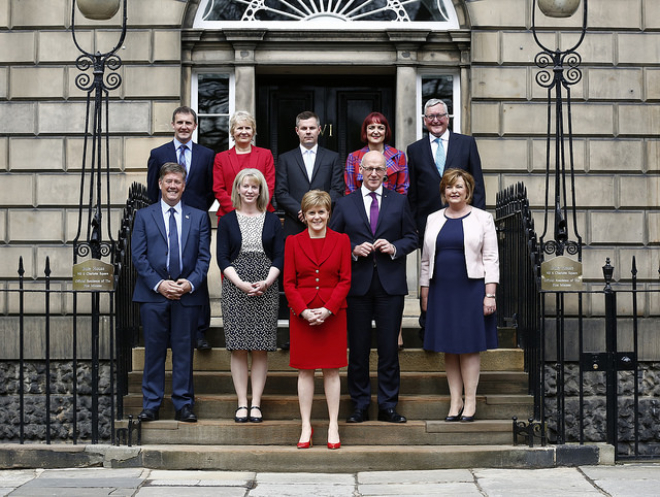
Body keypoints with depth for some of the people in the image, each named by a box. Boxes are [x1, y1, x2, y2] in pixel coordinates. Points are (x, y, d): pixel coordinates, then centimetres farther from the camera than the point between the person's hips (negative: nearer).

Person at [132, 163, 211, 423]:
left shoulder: (199, 217, 11)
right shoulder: (144, 216, 9)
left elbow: (204, 256, 6)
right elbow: (138, 256, 2)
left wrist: (191, 282, -10)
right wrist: (158, 284, -10)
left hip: (188, 294, 1)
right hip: (153, 294, 0)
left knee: (184, 350, 4)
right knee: (154, 350, 3)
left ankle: (183, 404, 11)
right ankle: (151, 404, 10)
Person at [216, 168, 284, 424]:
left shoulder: (272, 220, 9)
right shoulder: (227, 221, 7)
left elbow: (279, 257, 5)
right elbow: (222, 258, 1)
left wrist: (266, 282, -12)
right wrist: (241, 284, -13)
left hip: (266, 288, 1)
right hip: (235, 288, -1)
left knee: (261, 349, 0)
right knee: (238, 348, -2)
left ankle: (256, 404, 4)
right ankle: (242, 404, 4)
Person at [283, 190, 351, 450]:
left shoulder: (341, 240, 4)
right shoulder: (293, 242, 4)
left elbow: (345, 280, -1)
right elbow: (289, 282, 1)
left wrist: (327, 309, -12)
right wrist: (304, 311, -12)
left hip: (333, 314, 0)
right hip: (301, 314, 0)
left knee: (331, 370, 4)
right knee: (305, 370, 4)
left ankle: (333, 427, 10)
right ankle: (306, 426, 12)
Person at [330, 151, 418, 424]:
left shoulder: (399, 201, 9)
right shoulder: (344, 204, 8)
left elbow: (412, 237, 9)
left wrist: (394, 248, -10)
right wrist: (354, 250, -11)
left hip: (390, 284, 0)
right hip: (357, 284, 0)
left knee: (389, 348, 2)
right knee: (358, 348, 4)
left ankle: (388, 406, 10)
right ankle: (360, 406, 13)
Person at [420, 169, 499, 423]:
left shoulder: (482, 218, 3)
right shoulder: (434, 219, 12)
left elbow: (490, 259, -1)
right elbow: (426, 259, 14)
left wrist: (490, 294, -9)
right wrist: (425, 294, 9)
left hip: (471, 289, -3)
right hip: (441, 290, 3)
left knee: (469, 346, -1)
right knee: (449, 347, 5)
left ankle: (470, 402, 6)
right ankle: (455, 401, 11)